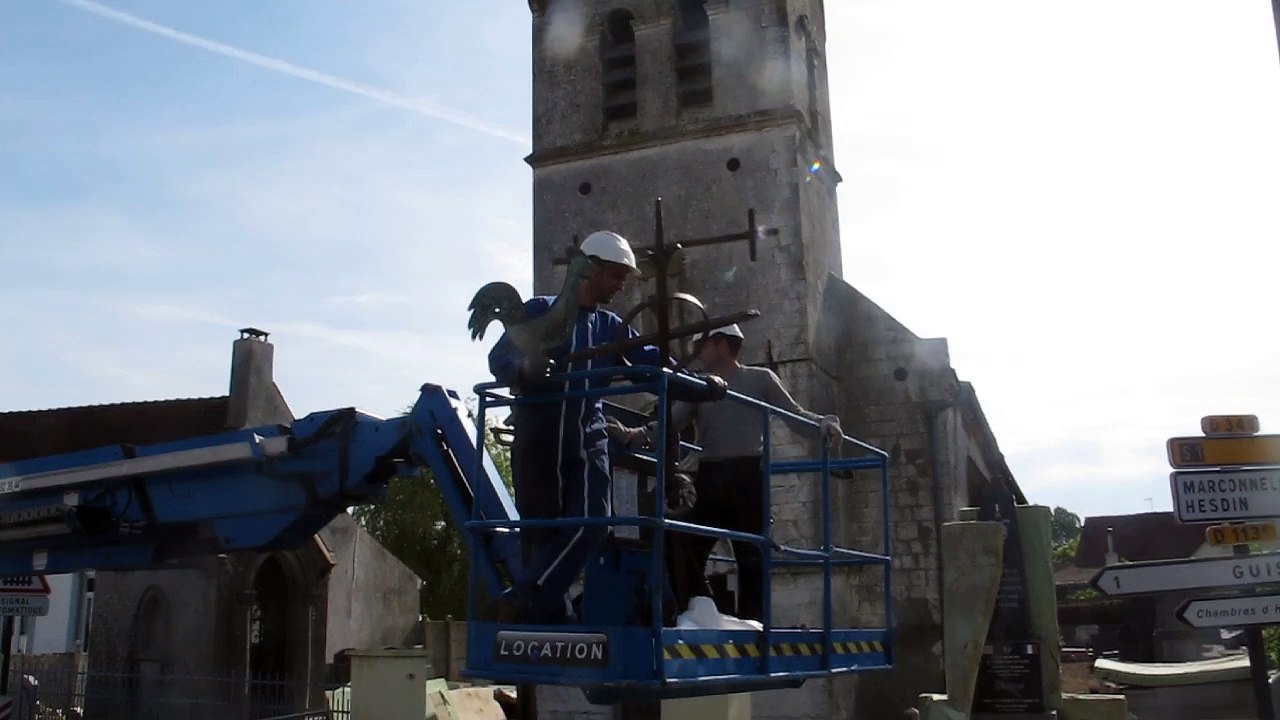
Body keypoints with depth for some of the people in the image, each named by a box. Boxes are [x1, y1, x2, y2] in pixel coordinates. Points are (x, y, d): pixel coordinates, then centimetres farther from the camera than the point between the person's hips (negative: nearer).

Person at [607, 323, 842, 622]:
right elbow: (669, 424, 9)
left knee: (751, 556, -3)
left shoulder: (760, 379, 10)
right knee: (683, 548, -6)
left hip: (748, 475, -4)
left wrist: (824, 424, -15)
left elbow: (794, 415, 5)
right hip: (710, 477, 4)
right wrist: (632, 435, -8)